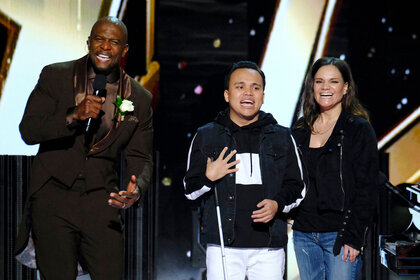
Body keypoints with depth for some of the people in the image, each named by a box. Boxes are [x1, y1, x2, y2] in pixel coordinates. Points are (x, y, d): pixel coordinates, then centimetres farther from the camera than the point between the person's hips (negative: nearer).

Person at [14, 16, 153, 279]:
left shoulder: (139, 99, 5)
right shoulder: (55, 76, 1)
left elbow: (140, 156, 5)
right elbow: (28, 130, -5)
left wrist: (136, 188, -17)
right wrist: (73, 116, -20)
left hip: (102, 202, 2)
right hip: (53, 197, -1)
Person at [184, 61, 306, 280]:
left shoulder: (281, 138, 11)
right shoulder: (206, 136, 9)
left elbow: (296, 186, 12)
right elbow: (190, 190, 11)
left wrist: (278, 204, -8)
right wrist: (208, 178, -10)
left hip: (269, 247, 1)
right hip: (223, 245, -1)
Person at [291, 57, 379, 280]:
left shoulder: (359, 130, -2)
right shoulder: (300, 131, 13)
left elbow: (366, 188, -7)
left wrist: (354, 236, -14)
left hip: (340, 236, -5)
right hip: (304, 234, 5)